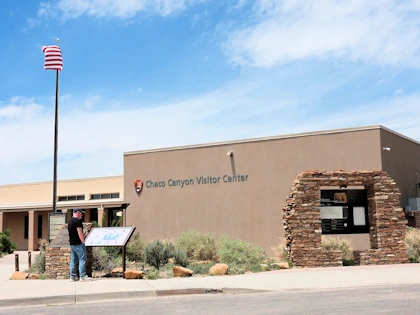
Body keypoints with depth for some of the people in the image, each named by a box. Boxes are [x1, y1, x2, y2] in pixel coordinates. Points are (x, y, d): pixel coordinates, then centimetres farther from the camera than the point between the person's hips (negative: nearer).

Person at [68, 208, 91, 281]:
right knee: (82, 259, -6)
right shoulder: (77, 221, -13)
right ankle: (82, 276, -9)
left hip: (72, 243, 9)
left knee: (73, 260, 10)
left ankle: (72, 277, 10)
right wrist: (83, 242, -16)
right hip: (78, 243, -9)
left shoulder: (70, 221, 16)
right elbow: (80, 232, -18)